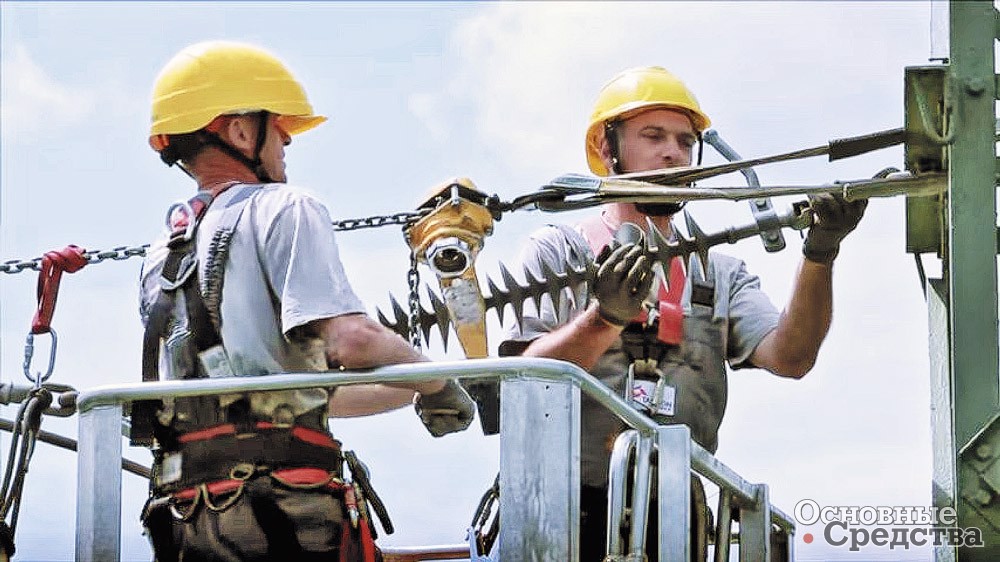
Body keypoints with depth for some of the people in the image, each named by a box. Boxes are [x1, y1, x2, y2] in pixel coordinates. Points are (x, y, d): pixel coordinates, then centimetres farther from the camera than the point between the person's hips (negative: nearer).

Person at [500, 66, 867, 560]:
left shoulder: (719, 274, 18)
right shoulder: (555, 252, 10)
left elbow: (789, 358, 1)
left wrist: (819, 255, -12)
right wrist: (606, 317, -20)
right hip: (571, 515, -3)